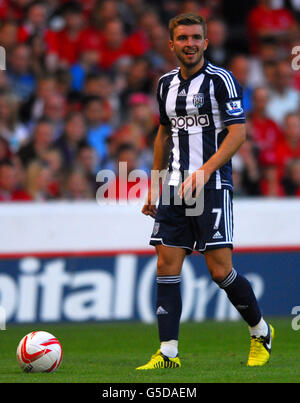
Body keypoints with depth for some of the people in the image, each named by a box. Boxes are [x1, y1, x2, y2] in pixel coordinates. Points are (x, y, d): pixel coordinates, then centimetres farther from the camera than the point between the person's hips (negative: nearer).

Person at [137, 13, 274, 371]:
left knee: (219, 270, -7)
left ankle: (261, 333, 15)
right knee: (166, 266, -3)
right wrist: (154, 186, 22)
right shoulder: (166, 84, 13)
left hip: (212, 185, -6)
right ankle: (168, 353, -3)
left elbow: (238, 132, -12)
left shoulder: (221, 80, -6)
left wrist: (203, 173, -21)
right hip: (174, 188, 6)